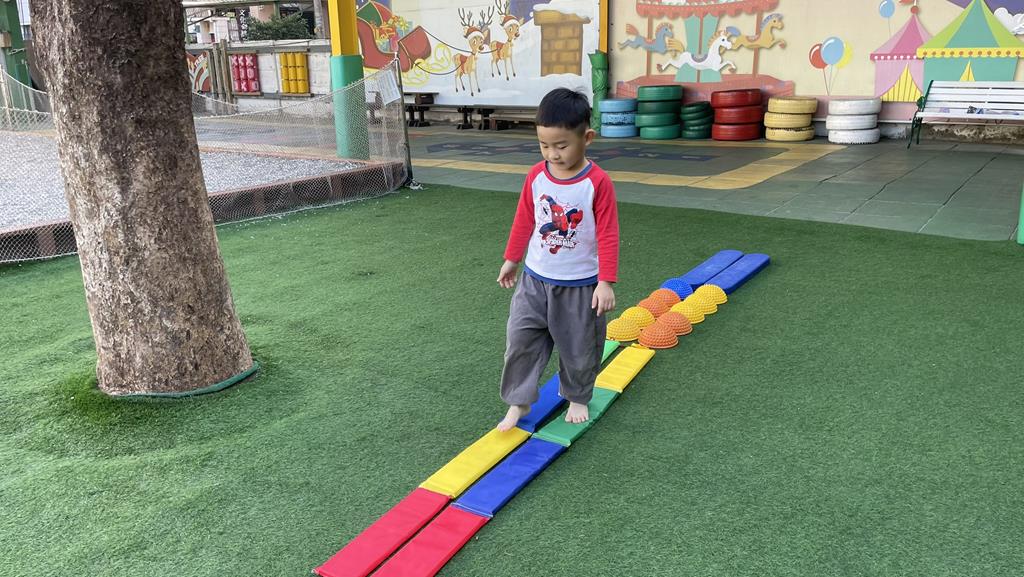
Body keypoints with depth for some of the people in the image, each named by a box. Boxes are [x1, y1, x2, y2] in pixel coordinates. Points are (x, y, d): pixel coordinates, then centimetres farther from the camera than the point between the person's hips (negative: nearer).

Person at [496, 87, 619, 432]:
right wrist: (511, 259, 16)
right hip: (535, 280, 3)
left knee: (579, 348, 12)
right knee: (521, 340, 1)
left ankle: (577, 398, 35)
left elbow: (608, 235, -14)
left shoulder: (597, 183, -17)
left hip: (580, 286, -3)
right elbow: (524, 220, 8)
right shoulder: (536, 176, -4)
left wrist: (606, 281, -17)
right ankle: (518, 402, 16)